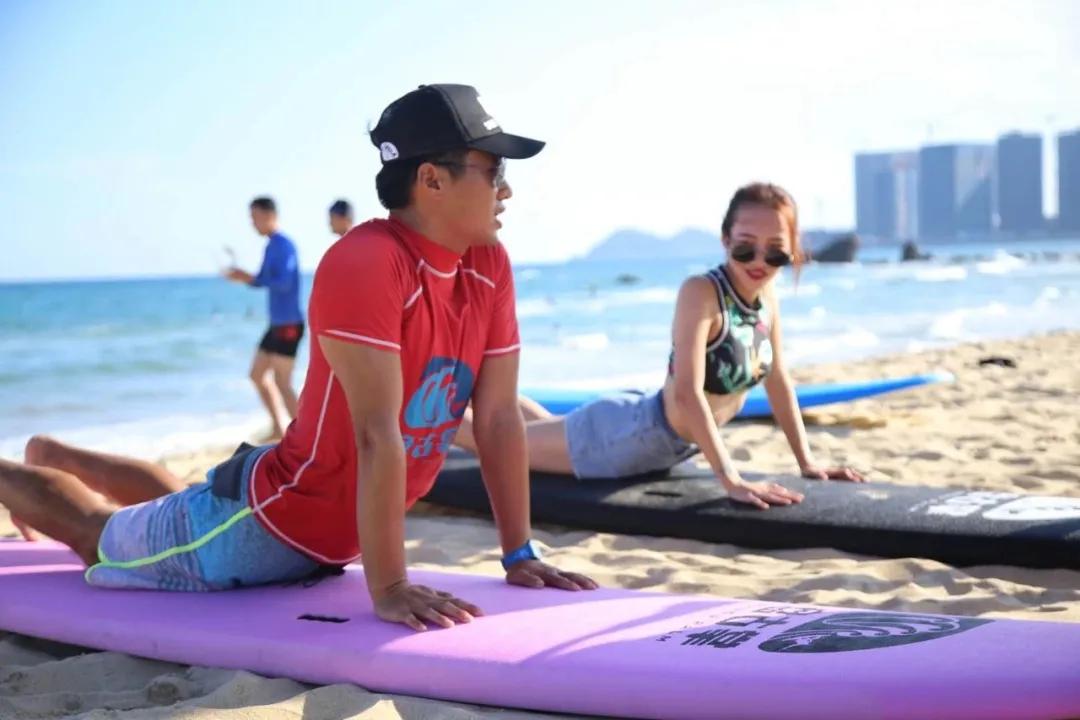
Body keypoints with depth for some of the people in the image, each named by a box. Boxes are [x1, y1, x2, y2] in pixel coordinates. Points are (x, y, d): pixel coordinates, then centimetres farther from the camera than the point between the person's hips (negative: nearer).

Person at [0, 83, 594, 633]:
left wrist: (520, 555, -7)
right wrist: (388, 588, -35)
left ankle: (54, 455, 58)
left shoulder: (489, 266, -9)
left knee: (177, 501, 34)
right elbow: (378, 434, -36)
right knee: (99, 535, 15)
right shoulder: (363, 264, -33)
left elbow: (499, 416, -5)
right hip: (266, 524, -8)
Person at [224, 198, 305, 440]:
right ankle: (277, 429, 22)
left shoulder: (283, 245, -15)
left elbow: (283, 283, -25)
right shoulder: (271, 246, 13)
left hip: (289, 324, -10)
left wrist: (249, 278, -18)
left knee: (282, 383, -6)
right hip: (277, 323, 10)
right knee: (257, 374, 14)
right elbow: (265, 281, 21)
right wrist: (243, 277, 3)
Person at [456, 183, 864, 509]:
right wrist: (731, 480, -40)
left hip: (672, 445, 8)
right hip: (634, 434, -8)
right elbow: (687, 392, -36)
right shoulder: (700, 292, -30)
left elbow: (778, 380, 6)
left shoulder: (768, 296, -7)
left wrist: (806, 461, 4)